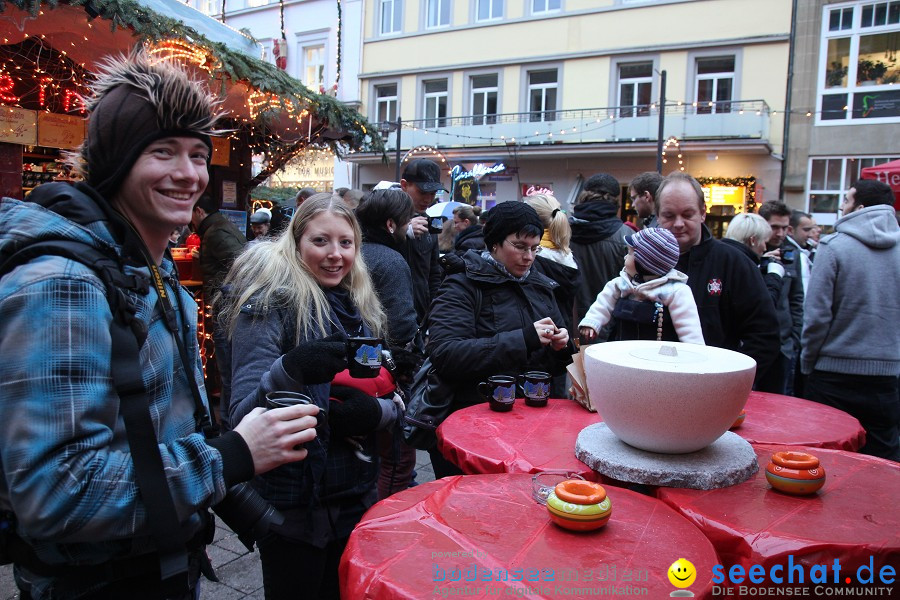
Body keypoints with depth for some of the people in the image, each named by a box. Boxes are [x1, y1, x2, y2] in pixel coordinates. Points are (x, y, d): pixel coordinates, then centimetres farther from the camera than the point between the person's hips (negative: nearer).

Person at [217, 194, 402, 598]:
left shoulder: (359, 308, 6)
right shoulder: (269, 303, -13)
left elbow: (391, 398, 9)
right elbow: (242, 416, -19)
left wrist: (377, 412, -14)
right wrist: (289, 369, -39)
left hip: (357, 497, 6)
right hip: (293, 512, -6)